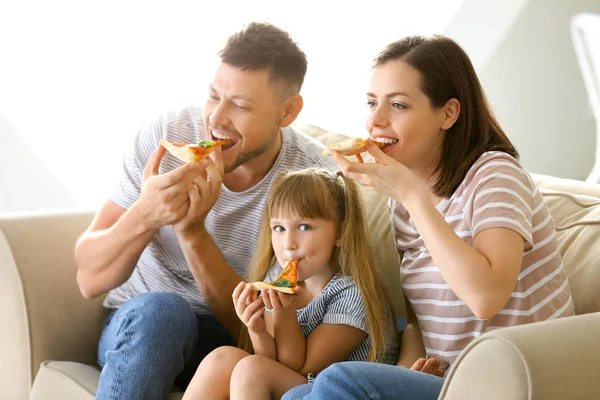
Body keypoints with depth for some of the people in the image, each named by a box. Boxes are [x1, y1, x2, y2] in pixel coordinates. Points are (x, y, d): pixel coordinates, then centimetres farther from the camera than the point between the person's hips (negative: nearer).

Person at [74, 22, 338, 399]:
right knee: (158, 310, -34)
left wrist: (193, 231, -30)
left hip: (231, 342, 0)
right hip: (138, 325, 1)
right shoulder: (167, 135, -12)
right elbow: (90, 280, -13)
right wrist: (144, 215, -32)